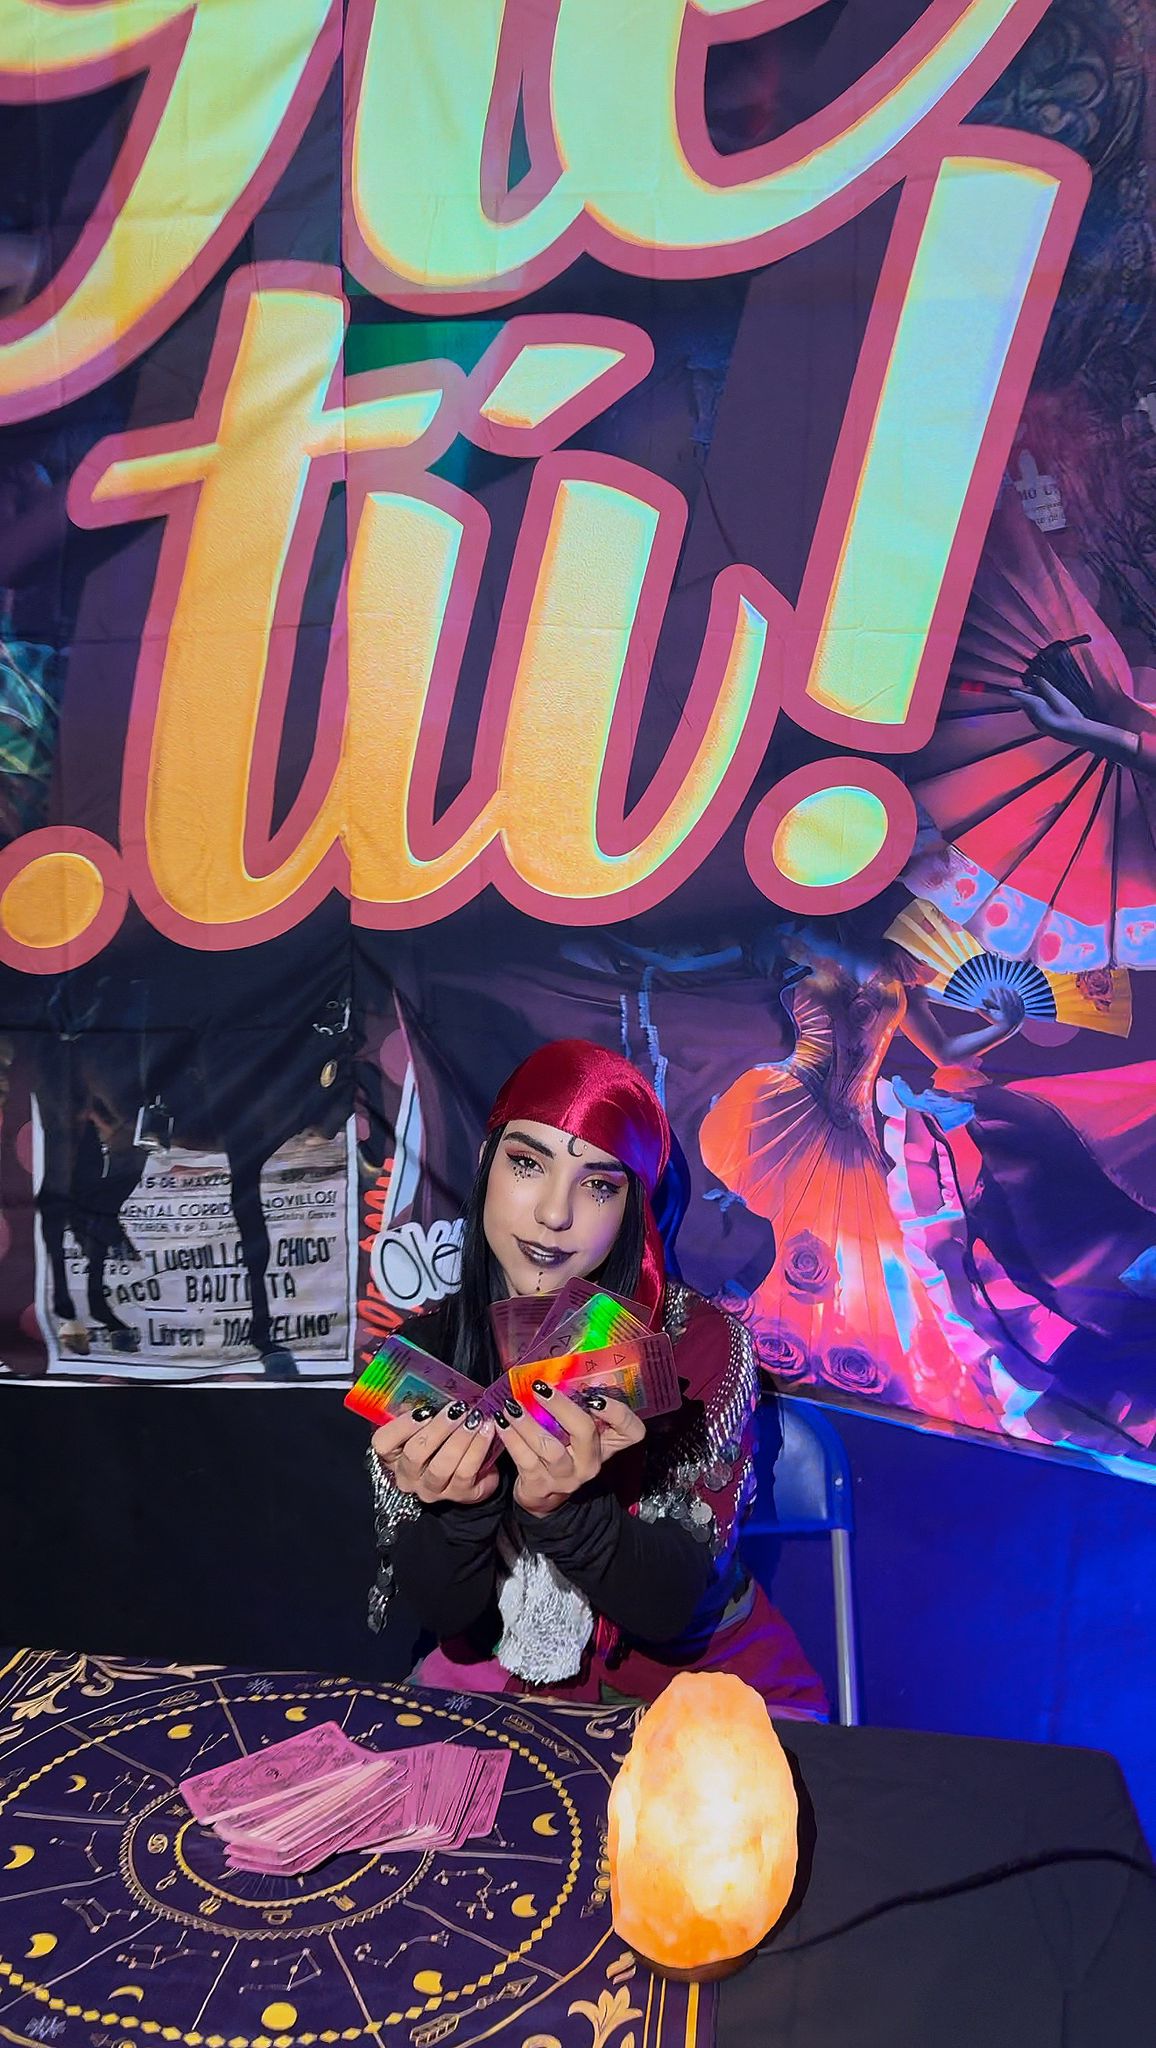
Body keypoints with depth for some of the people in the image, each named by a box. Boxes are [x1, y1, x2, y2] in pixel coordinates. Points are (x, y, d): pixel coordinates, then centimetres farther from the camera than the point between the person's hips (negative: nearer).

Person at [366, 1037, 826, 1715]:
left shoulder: (702, 1341, -15)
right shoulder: (422, 1348, -8)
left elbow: (672, 1607, -17)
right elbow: (444, 1613, -8)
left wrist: (564, 1507, -34)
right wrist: (459, 1504, -27)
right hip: (505, 1678, 1)